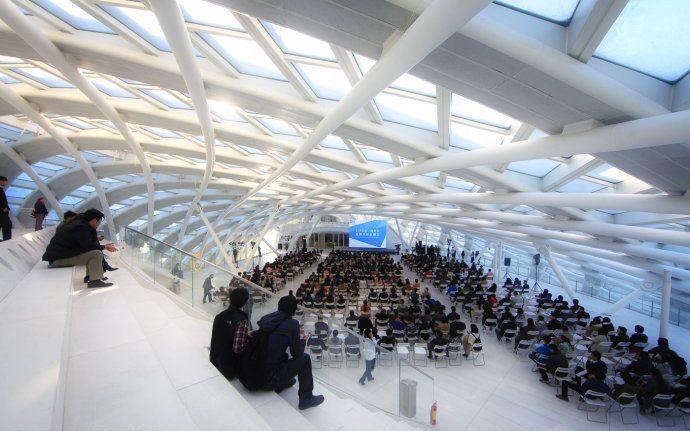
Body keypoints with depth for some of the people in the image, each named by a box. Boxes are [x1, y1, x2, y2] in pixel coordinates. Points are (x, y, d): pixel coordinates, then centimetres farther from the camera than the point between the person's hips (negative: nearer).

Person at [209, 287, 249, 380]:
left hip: (214, 362, 7)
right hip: (230, 367, -6)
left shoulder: (219, 316, -6)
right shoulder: (242, 321, -28)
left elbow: (214, 338, 8)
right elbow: (238, 349, -28)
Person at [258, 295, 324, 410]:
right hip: (270, 376, -6)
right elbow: (296, 353, -8)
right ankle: (306, 399, 14)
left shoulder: (266, 318, 0)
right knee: (305, 358, 6)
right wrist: (303, 341, 11)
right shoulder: (292, 323, -16)